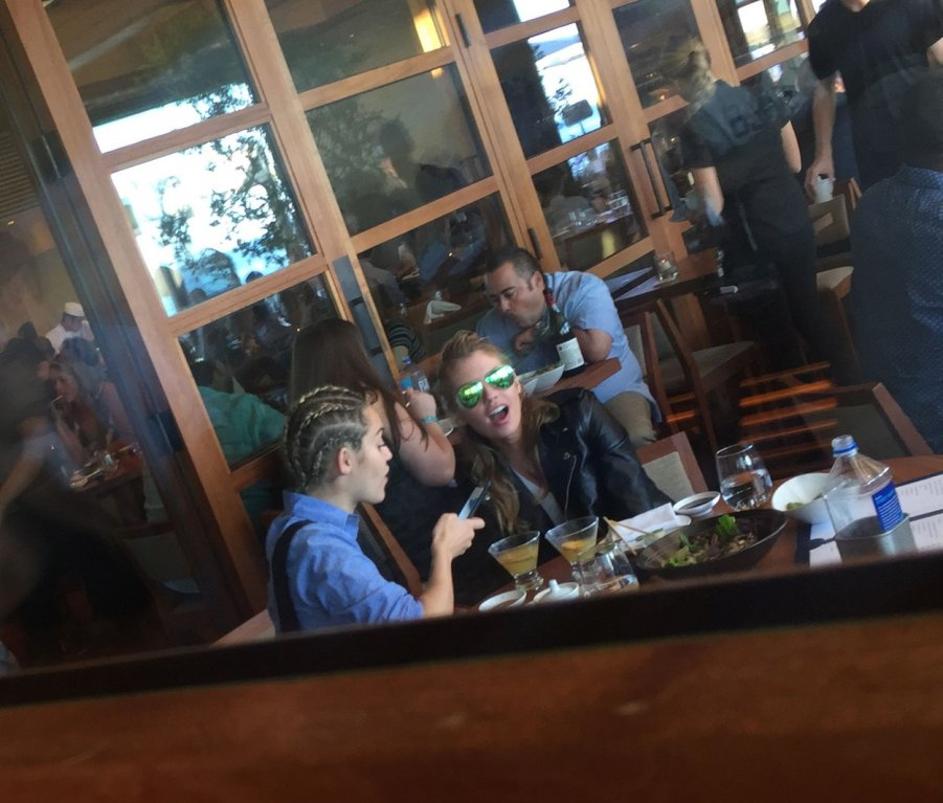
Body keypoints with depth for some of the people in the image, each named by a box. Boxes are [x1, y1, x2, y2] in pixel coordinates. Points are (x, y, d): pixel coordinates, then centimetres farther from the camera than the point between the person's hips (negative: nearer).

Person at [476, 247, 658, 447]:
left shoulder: (582, 288, -13)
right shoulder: (490, 326, 1)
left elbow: (596, 348, -28)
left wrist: (540, 332, -15)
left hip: (614, 394, -3)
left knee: (635, 439, -32)